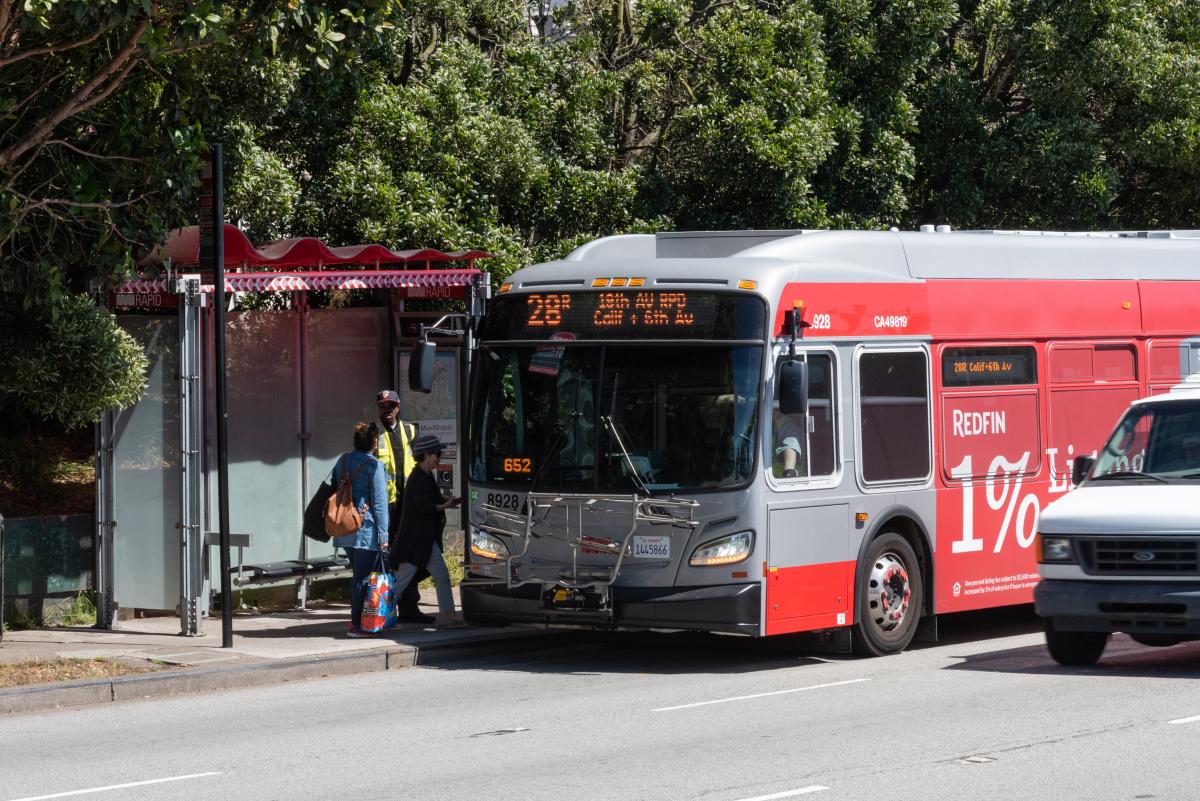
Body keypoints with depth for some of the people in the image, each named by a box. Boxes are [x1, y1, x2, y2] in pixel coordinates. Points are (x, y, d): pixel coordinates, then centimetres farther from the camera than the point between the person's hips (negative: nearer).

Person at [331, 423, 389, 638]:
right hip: (366, 529, -7)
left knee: (358, 574, 16)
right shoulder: (374, 466, -12)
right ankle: (355, 624, -3)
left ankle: (356, 620, 19)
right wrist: (383, 534, -10)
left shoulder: (343, 461, 9)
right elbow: (379, 502, -12)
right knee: (363, 577, -3)